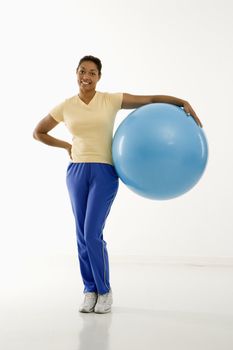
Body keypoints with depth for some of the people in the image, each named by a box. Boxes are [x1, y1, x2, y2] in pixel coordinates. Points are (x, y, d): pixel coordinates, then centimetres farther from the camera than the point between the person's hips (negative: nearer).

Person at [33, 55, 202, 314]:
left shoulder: (111, 100, -1)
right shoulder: (65, 107, 5)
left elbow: (152, 100, -5)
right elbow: (38, 132, 16)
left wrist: (184, 103, -17)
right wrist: (66, 146, 7)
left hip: (104, 173, -3)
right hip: (76, 173, 3)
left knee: (92, 234, -9)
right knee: (82, 235, 6)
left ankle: (104, 291, 10)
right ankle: (90, 291, 20)